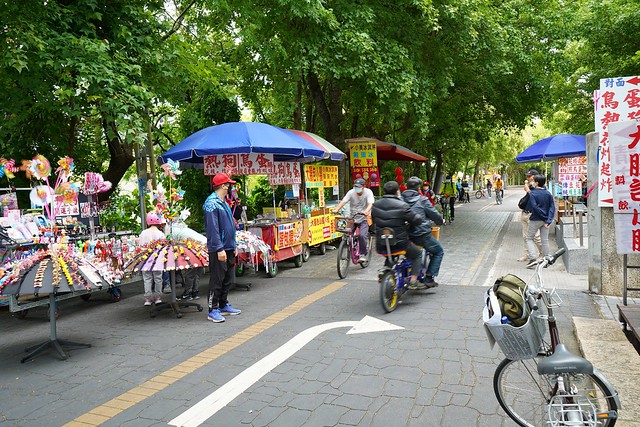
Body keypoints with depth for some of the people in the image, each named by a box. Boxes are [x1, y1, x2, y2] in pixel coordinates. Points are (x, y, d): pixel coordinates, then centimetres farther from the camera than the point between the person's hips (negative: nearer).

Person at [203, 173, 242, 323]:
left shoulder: (223, 202, 16)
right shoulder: (212, 203, -15)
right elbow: (213, 228, -20)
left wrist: (233, 245, 20)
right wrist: (219, 249, -23)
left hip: (228, 248, 10)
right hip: (218, 250, -10)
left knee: (227, 278, 15)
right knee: (216, 279, -3)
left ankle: (223, 305, 27)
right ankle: (213, 310, 5)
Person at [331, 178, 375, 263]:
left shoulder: (368, 192, -10)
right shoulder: (351, 192, -5)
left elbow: (370, 204, -24)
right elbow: (343, 201, -17)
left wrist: (366, 211, -46)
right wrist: (336, 209, -36)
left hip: (363, 219, -3)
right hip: (352, 218, 3)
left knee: (362, 235, -23)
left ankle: (363, 255, -3)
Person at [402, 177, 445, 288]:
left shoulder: (401, 199, 3)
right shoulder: (422, 200, -8)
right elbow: (434, 214, -2)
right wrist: (441, 221, 19)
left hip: (405, 235, 5)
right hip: (422, 234, -5)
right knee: (439, 251, 14)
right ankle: (429, 278, 7)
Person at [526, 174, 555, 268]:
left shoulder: (532, 194, -13)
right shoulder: (548, 193, 4)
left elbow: (531, 207, -20)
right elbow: (552, 207, 0)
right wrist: (548, 220, -5)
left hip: (535, 220, -5)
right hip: (545, 220, 5)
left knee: (529, 238, 8)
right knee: (545, 240, 12)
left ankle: (533, 259, -7)